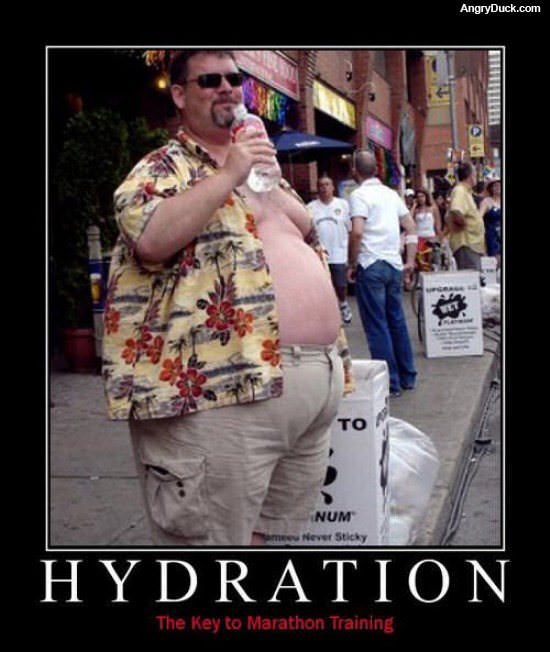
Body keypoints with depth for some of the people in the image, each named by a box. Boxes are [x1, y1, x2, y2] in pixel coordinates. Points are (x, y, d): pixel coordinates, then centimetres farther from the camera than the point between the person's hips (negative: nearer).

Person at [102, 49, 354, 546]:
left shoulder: (264, 168, 23)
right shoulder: (164, 168, 0)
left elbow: (306, 250, 29)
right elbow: (149, 239, -22)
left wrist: (335, 351, 22)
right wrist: (227, 176, -16)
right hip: (227, 389, -8)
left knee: (269, 532, 16)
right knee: (214, 537, -1)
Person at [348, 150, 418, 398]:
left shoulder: (359, 195, -8)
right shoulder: (391, 193, 13)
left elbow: (357, 231, -20)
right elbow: (411, 227, 13)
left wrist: (352, 263, -9)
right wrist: (410, 261, 14)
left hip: (370, 266, -7)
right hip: (394, 265, 7)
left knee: (377, 325, -1)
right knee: (397, 320, 15)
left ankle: (391, 383, 2)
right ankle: (407, 377, 22)